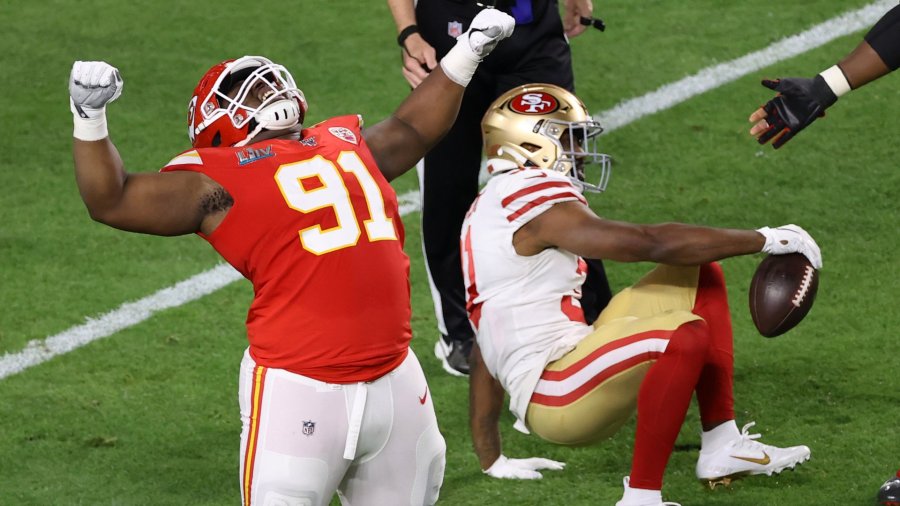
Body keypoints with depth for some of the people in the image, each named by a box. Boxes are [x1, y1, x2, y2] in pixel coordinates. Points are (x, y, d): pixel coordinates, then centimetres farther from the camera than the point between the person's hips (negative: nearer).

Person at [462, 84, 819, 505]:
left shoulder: (493, 210, 19)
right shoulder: (538, 202, -13)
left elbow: (486, 345, 23)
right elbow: (653, 244, -18)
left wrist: (491, 459, 28)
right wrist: (765, 240, -10)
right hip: (555, 401, -10)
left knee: (700, 277, 11)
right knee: (685, 334, -33)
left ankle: (723, 447, 7)